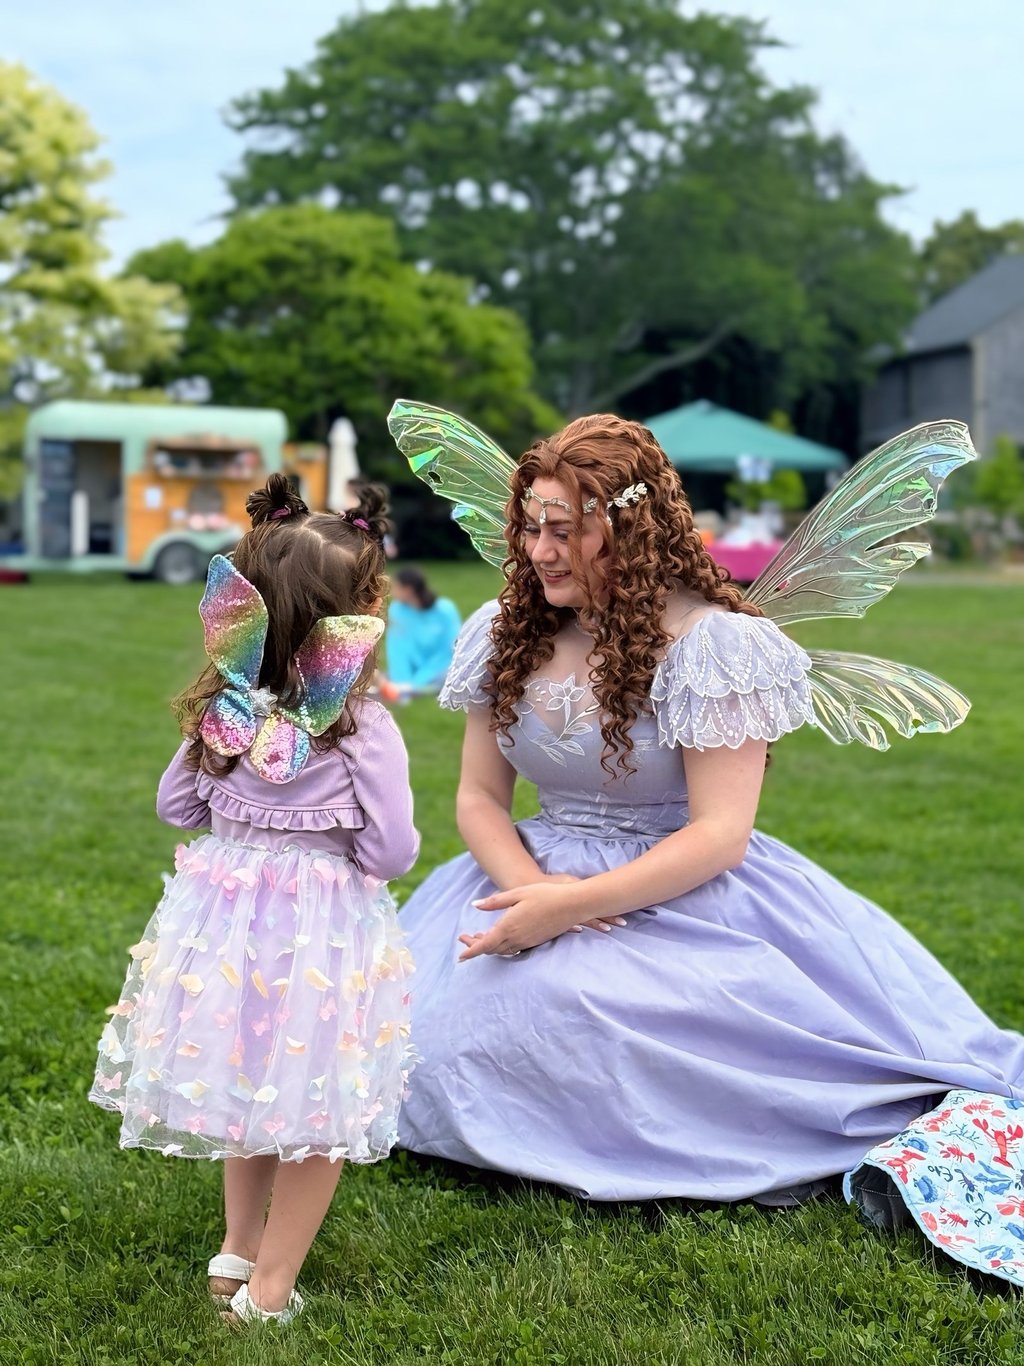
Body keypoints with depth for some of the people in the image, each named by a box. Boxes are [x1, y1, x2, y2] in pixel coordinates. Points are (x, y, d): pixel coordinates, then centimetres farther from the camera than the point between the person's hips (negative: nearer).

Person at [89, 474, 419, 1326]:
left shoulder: (223, 713, -4)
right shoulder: (364, 730, -18)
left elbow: (176, 805, 10)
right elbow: (392, 851, -13)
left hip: (225, 920, 5)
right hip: (319, 932, -5)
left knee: (248, 1083, 24)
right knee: (314, 1108, 8)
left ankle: (238, 1248, 37)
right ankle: (267, 1289, 14)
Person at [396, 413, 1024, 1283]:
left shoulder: (711, 644, -14)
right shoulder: (505, 636, 5)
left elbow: (719, 835, -17)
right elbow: (479, 798, 8)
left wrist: (569, 907, -25)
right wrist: (530, 886, -14)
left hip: (680, 893, -5)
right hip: (538, 883, 5)